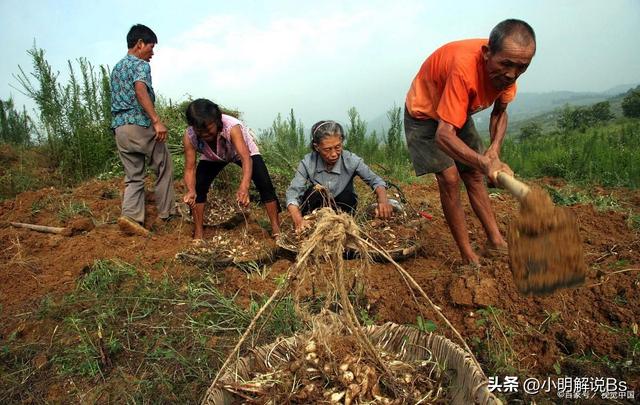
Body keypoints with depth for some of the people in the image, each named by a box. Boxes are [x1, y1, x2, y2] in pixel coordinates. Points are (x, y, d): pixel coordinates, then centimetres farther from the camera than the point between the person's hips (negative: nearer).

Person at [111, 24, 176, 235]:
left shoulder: (117, 67, 24)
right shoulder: (140, 65, -4)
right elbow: (140, 90, -23)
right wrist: (157, 121, -30)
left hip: (119, 127, 8)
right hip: (140, 125, -8)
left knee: (134, 176, 8)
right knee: (164, 168, 7)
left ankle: (131, 216, -6)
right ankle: (167, 211, 12)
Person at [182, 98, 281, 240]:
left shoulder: (231, 127, -44)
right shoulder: (189, 136, -34)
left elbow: (246, 158, -54)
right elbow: (189, 169, -32)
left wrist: (244, 187, -72)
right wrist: (190, 191, -54)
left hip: (243, 149, -2)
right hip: (212, 157, 3)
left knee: (265, 184, -19)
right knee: (197, 187, -16)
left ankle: (276, 228, -7)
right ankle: (198, 233, 1)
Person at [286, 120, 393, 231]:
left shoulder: (351, 160, -22)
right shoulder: (307, 163, -22)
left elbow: (375, 180, -14)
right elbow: (293, 193, -27)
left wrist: (383, 200, -38)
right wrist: (298, 220, -47)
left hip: (343, 206, 1)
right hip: (316, 206, -1)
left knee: (348, 195, -29)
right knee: (314, 191, -29)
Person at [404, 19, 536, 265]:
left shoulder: (506, 67, -18)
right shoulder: (465, 67, -40)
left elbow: (499, 112, -1)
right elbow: (443, 135, -45)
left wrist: (494, 150, -19)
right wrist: (485, 163, -57)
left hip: (459, 112, 7)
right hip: (424, 114, -7)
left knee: (474, 175, 6)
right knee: (449, 178, -15)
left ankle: (496, 241, 14)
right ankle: (468, 257, -6)